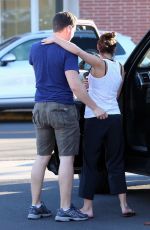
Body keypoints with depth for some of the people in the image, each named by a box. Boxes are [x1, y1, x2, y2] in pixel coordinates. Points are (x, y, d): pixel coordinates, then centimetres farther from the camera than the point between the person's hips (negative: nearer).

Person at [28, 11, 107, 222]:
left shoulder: (36, 49, 7)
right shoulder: (67, 52, -14)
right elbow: (74, 85, -21)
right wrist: (95, 108, -14)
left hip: (40, 107, 7)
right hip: (62, 109, -7)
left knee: (42, 157, 12)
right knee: (66, 158, -2)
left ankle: (35, 206, 14)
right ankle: (65, 209, -2)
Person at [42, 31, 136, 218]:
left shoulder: (99, 64, -10)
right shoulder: (120, 68, 7)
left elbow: (77, 50, -26)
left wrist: (55, 40, -17)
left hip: (95, 119, -5)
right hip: (114, 117, 5)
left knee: (90, 163, 4)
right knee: (116, 163, 12)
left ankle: (88, 207, 6)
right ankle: (124, 205, 7)